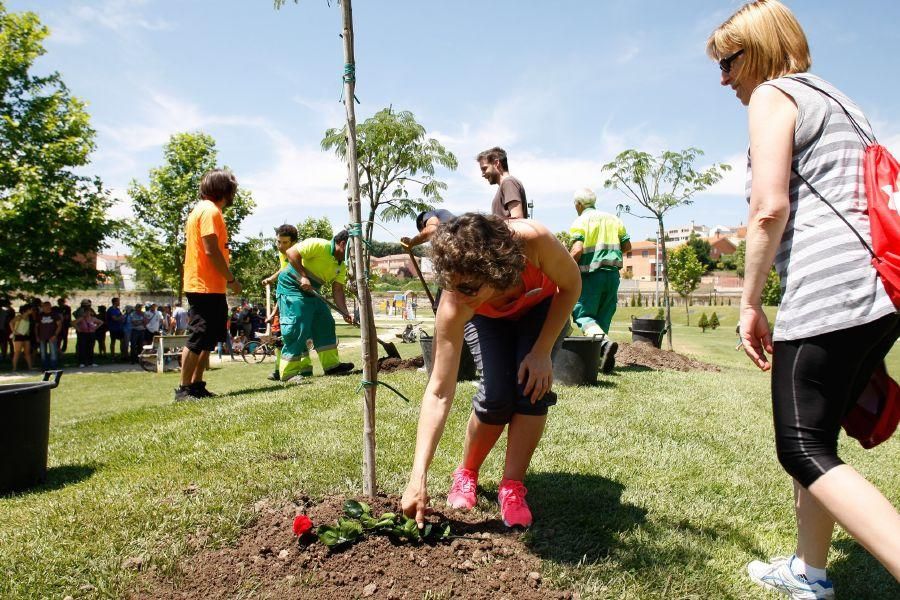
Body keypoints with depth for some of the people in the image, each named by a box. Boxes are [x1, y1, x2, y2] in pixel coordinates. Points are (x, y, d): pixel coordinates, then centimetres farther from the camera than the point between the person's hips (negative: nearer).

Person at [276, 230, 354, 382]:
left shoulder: (342, 265, 5)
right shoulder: (319, 245, -20)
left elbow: (337, 290, 2)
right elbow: (291, 252, -26)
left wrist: (345, 312, -11)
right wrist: (303, 276, -30)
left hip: (311, 291, 10)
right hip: (291, 285, -9)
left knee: (325, 323, 8)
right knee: (297, 328, -14)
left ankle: (331, 365, 15)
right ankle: (289, 372, -7)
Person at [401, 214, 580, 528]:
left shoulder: (533, 240, -44)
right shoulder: (454, 307, -40)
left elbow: (571, 285, -21)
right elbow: (439, 392, -38)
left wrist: (543, 352, -26)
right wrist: (418, 476, -42)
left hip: (542, 306, 1)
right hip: (488, 318, 0)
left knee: (532, 387, -21)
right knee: (496, 395, -19)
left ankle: (512, 488, -3)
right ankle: (466, 475, 9)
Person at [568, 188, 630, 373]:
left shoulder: (580, 221, -3)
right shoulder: (613, 219, 14)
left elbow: (578, 249, -16)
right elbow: (627, 245, 13)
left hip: (590, 273, -6)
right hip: (612, 273, 6)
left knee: (583, 314, -4)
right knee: (603, 316, 12)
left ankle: (604, 341, -30)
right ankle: (597, 357, 7)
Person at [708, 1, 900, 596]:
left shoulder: (774, 95, 0)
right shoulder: (838, 100, 26)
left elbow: (770, 209, -14)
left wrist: (750, 303, -7)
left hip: (826, 295, -9)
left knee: (803, 448, -3)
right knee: (815, 436, 17)